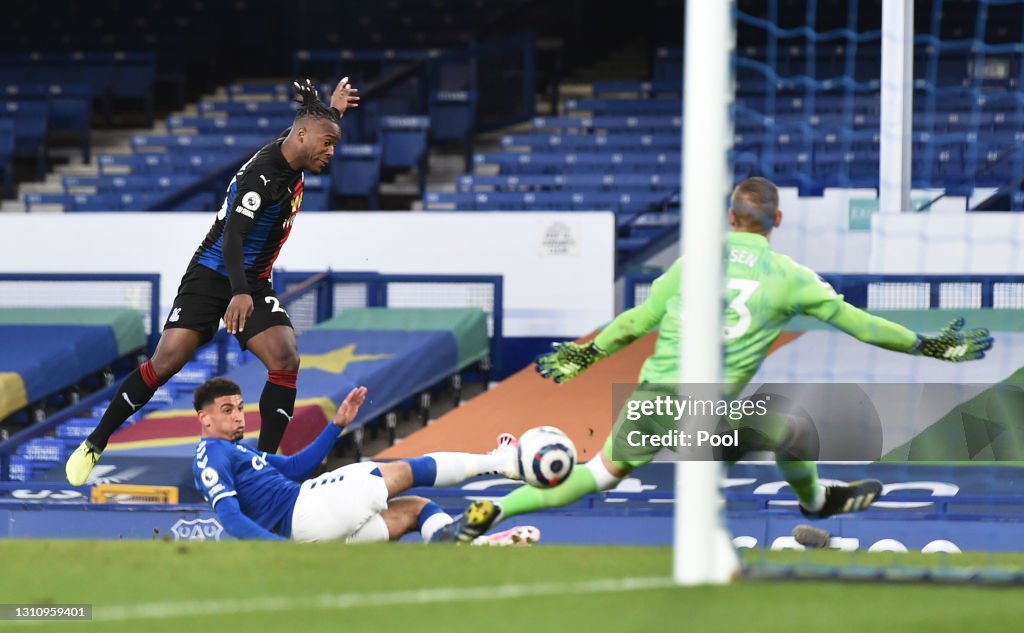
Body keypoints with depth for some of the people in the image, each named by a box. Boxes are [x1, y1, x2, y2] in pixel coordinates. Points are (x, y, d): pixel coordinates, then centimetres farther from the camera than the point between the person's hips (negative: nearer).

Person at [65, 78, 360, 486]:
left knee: (286, 361, -14)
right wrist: (239, 294, -48)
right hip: (213, 275, -7)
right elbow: (232, 235, -36)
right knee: (167, 361, -12)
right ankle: (94, 445, 1)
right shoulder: (262, 175, -24)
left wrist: (331, 112, 26)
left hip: (254, 284, 7)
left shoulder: (291, 157, 3)